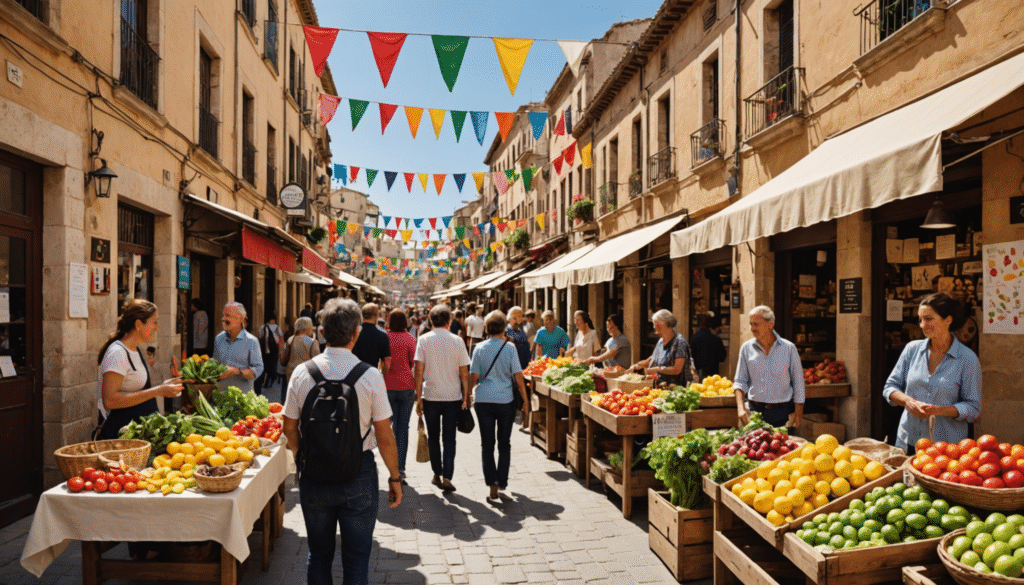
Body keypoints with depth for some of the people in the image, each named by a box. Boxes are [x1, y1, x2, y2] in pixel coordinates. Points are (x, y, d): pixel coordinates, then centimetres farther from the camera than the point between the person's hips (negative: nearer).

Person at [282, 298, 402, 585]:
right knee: (357, 558, 10)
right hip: (358, 475, -2)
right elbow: (384, 436, -11)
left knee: (318, 553, 20)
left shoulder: (302, 373, -6)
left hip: (314, 475, 3)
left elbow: (289, 428, 3)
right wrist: (394, 477, 2)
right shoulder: (370, 376, -14)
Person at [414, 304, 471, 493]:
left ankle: (437, 475, 24)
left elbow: (418, 371, -8)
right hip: (453, 397, 0)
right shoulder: (457, 341, -4)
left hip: (430, 396, 0)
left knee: (433, 437, 16)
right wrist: (466, 397, 6)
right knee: (449, 438, 6)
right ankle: (446, 478, 1)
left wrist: (418, 397, -1)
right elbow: (464, 373, -2)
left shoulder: (423, 340, -5)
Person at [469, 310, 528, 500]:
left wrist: (470, 393, 19)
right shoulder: (509, 347, -5)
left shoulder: (480, 348, -1)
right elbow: (518, 376, -7)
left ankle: (492, 484, 4)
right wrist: (525, 399, 3)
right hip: (505, 399, -1)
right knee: (504, 444, 13)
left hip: (483, 400, 1)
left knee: (487, 445, 9)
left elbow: (474, 377, 0)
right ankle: (502, 482, 14)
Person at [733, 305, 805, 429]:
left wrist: (798, 413, 0)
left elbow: (798, 383, 4)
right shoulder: (746, 348, 4)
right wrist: (740, 407, -7)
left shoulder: (789, 348, 0)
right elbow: (740, 381, 7)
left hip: (783, 413, -1)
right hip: (755, 411, 1)